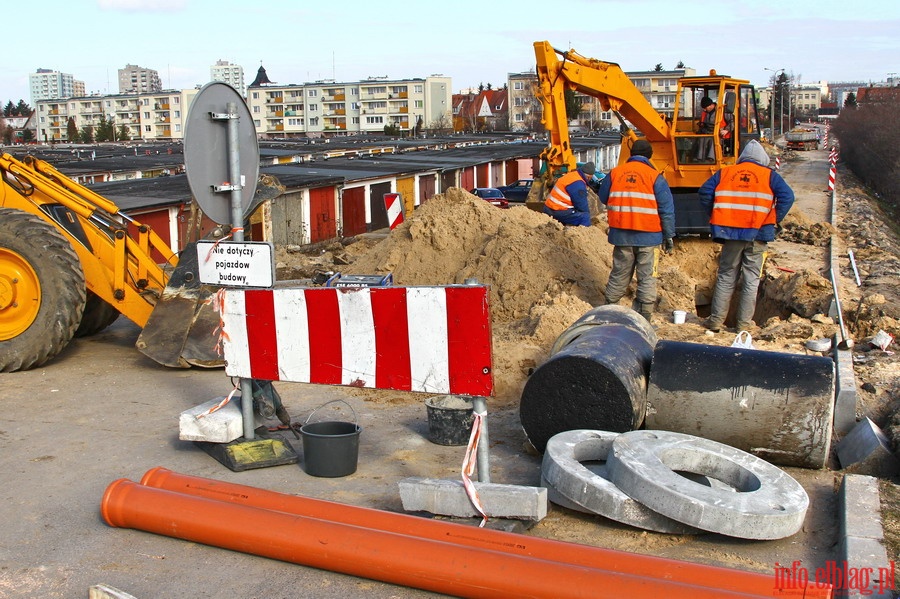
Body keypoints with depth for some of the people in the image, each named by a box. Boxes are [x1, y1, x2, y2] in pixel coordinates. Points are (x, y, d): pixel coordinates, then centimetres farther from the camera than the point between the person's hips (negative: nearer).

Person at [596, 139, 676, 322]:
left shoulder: (615, 173, 2)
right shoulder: (655, 177, -6)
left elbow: (603, 198, 15)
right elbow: (667, 209, -6)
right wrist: (669, 236, 0)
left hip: (621, 236, 3)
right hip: (649, 236, -3)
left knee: (619, 275, 16)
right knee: (647, 278, 4)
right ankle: (644, 319, 4)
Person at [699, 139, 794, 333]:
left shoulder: (724, 173, 9)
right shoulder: (769, 175, 4)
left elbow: (705, 191, 1)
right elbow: (787, 196, -8)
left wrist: (715, 216, 8)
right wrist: (774, 220, -1)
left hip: (730, 232, 2)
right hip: (757, 235, -2)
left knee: (725, 277, 11)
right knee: (751, 280, 6)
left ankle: (716, 321, 11)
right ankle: (744, 324, 9)